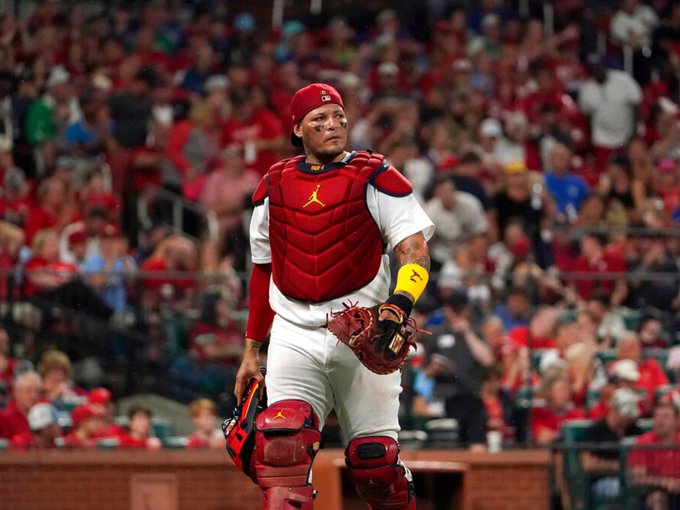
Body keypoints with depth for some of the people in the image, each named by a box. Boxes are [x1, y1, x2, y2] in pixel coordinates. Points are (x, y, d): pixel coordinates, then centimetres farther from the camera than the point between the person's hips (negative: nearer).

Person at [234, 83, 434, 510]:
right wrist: (252, 349, 20)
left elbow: (415, 248, -11)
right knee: (281, 442, -18)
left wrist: (399, 305, -30)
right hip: (294, 334, 3)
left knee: (375, 460, -2)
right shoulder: (275, 187, 12)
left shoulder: (375, 178, -1)